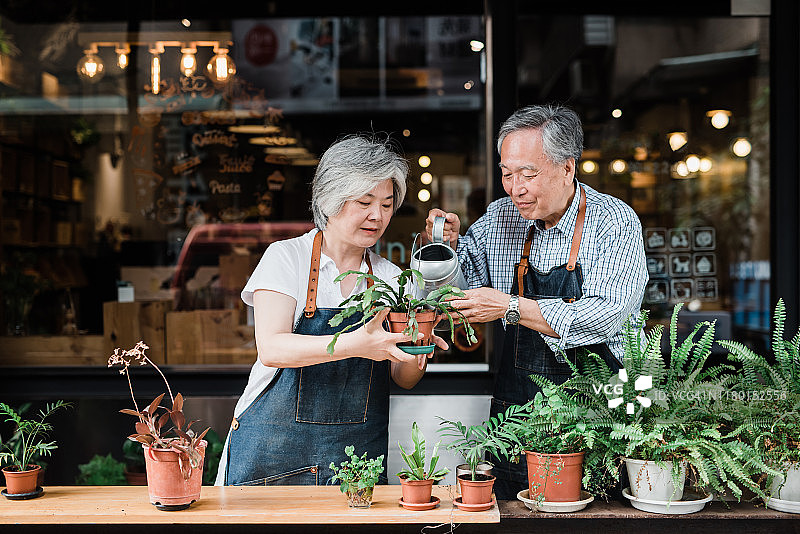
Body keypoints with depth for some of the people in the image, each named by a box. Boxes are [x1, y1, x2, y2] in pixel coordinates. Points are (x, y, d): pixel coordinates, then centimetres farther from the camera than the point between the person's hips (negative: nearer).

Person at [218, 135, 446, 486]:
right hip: (277, 451, -3)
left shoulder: (389, 277, 7)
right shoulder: (287, 257, -5)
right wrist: (354, 344, -32)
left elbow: (403, 379, 5)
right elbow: (271, 348, -19)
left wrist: (415, 352, -18)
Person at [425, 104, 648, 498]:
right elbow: (465, 278, 21)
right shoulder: (501, 216, 5)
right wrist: (449, 245, -1)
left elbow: (604, 317, -21)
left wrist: (511, 307, -23)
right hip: (514, 412, 4)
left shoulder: (616, 223, -9)